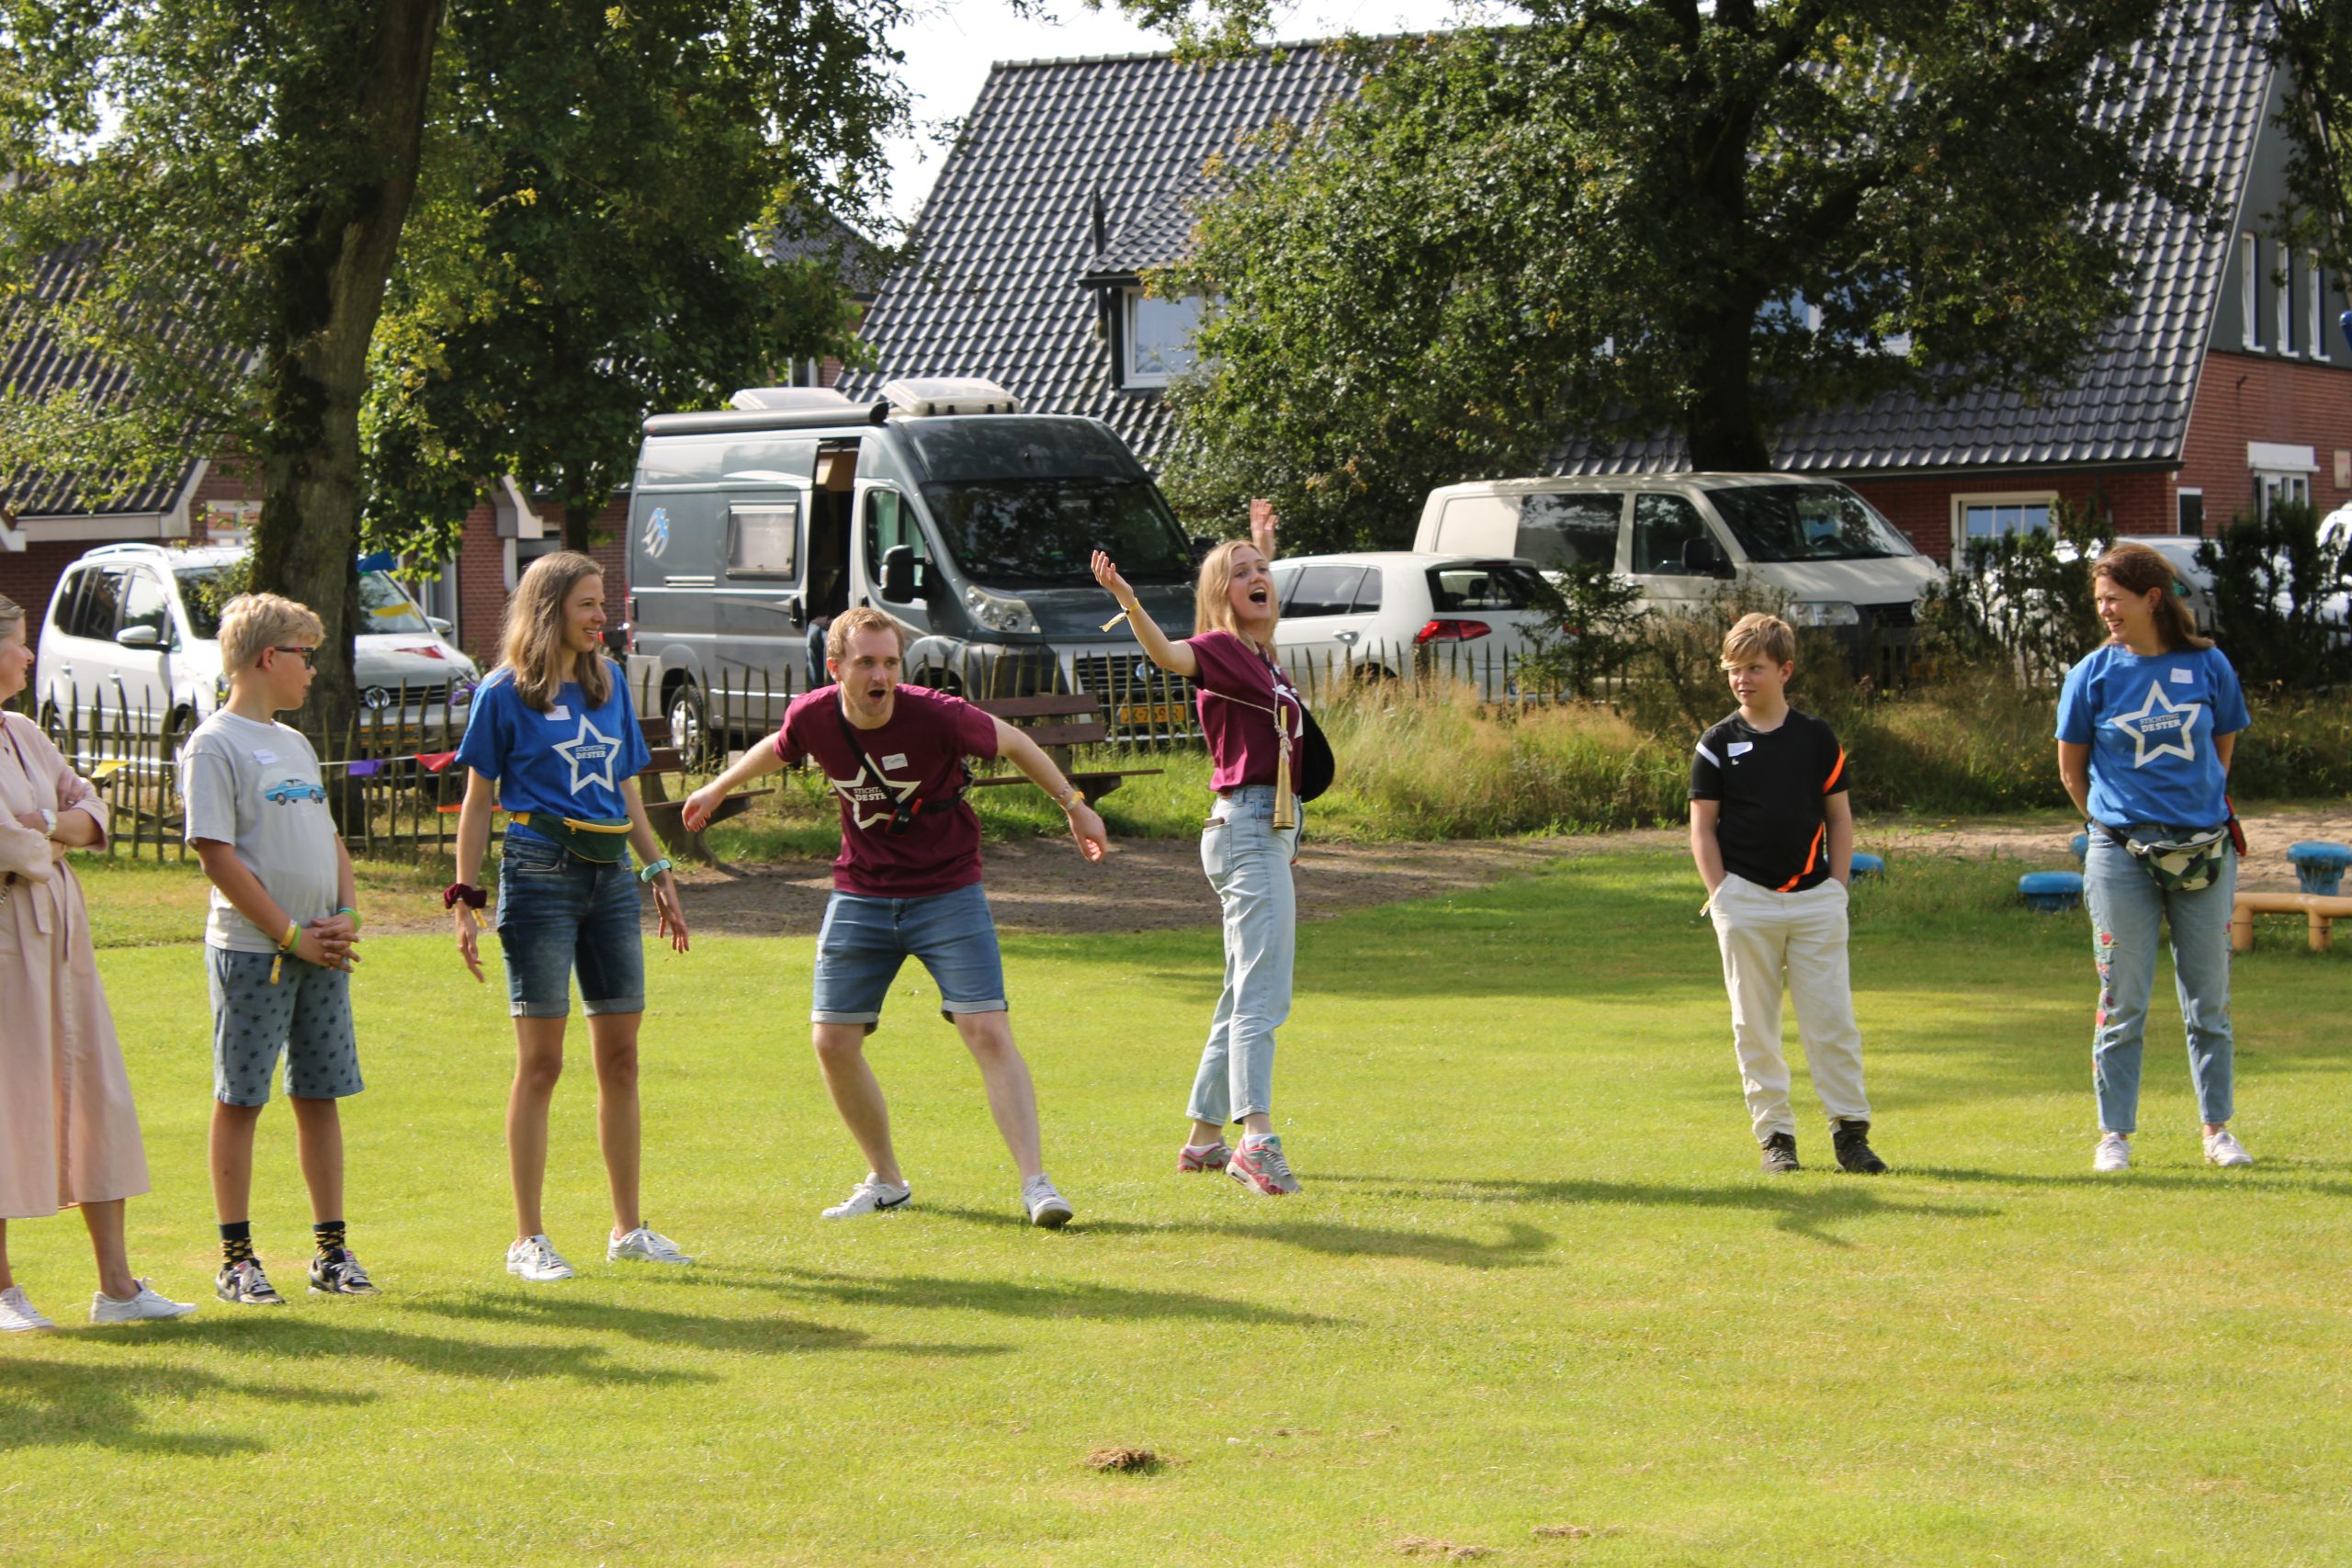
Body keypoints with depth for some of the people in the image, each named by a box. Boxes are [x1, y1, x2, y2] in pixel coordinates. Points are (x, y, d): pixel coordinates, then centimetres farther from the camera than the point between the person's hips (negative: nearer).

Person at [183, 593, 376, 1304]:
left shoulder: (296, 745, 17)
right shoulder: (215, 745, -7)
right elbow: (217, 853, -13)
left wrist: (344, 918, 1)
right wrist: (292, 933, -14)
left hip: (321, 950, 7)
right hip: (251, 950, -7)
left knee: (321, 1096, 8)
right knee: (240, 1099, -1)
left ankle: (332, 1249, 14)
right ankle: (237, 1259, 3)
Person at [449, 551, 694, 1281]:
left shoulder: (609, 684, 13)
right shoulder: (505, 694, -3)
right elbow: (478, 801, -1)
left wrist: (658, 871, 18)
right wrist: (465, 899, -6)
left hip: (611, 876, 6)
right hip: (540, 871, -6)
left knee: (621, 1055, 8)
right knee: (540, 1061, -3)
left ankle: (628, 1227, 16)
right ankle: (529, 1239, 3)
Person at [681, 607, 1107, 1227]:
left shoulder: (937, 717, -22)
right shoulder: (813, 717, -12)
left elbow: (1012, 743, -3)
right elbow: (778, 749, 14)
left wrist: (1073, 804, 7)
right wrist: (718, 788, 31)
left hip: (947, 892, -3)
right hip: (860, 894, 4)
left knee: (989, 1032, -14)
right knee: (833, 1042, 1)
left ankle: (1035, 1183, -11)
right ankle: (886, 1181, 19)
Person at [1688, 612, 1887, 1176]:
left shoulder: (1817, 738, 7)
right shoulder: (1718, 744, 4)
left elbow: (1839, 817, 11)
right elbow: (1702, 827, 5)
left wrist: (1837, 887, 2)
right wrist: (1721, 895, -5)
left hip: (1815, 898, 0)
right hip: (1745, 900, 0)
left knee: (1832, 1019, -3)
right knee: (1754, 1025, 3)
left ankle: (1850, 1129, 5)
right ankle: (1775, 1135, 10)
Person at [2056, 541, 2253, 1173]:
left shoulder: (2208, 666, 1)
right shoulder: (2093, 674, -2)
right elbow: (2071, 767, 8)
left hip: (2204, 852, 1)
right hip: (2121, 854, -1)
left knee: (2209, 1000, 8)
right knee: (2123, 1004, 1)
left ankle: (2217, 1128, 18)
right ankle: (2115, 1134, 9)